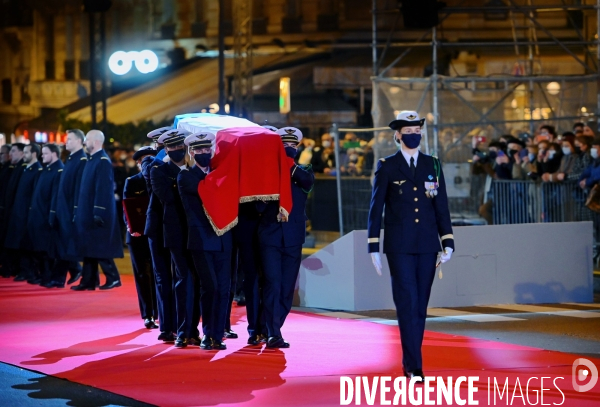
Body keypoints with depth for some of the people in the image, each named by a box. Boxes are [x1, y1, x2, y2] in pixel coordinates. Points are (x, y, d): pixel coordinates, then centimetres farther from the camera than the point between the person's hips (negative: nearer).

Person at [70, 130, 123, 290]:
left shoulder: (103, 161, -14)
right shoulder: (91, 160, 15)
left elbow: (104, 189, -20)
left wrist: (99, 213, -23)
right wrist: (80, 212, 17)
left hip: (97, 213, -9)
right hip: (87, 213, 9)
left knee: (101, 247, -5)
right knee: (89, 248, 9)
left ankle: (113, 277, 2)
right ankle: (88, 281, 11)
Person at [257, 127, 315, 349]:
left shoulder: (303, 172, 12)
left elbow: (308, 181, -13)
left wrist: (289, 166, -28)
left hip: (293, 237, 2)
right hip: (270, 236, -2)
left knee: (287, 288, 5)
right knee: (273, 285, -10)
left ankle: (274, 328, 17)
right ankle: (273, 333, -11)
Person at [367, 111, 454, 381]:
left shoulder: (433, 165, 10)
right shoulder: (387, 166, 2)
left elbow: (442, 206, 10)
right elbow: (376, 208, 1)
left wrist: (448, 242, 2)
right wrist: (373, 247, -3)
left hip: (427, 246, 3)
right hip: (399, 246, -3)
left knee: (420, 306, 6)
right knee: (408, 304, -10)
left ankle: (409, 360, 15)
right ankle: (415, 367, -12)